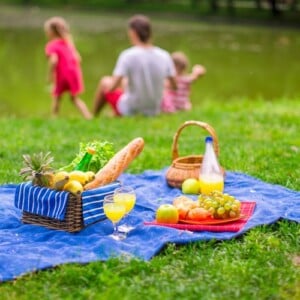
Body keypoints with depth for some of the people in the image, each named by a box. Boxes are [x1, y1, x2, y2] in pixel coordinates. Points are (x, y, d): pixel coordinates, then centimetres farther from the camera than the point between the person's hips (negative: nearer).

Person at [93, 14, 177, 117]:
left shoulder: (128, 55, -22)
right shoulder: (164, 56, -10)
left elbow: (113, 87, -26)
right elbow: (174, 86, -2)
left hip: (130, 111, -5)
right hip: (154, 111, 5)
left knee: (105, 82, 20)